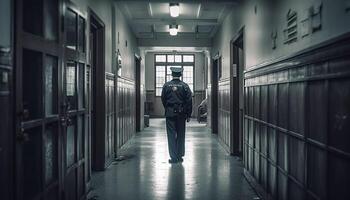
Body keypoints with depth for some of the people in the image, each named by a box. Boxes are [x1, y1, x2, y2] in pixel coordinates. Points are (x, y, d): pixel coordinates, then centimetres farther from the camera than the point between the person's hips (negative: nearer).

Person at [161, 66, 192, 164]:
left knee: (171, 135, 3)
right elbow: (189, 101, -3)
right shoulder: (184, 86, -2)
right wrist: (188, 115, 3)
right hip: (181, 114, 1)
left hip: (170, 113, 0)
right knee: (180, 135, 11)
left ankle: (174, 157, 2)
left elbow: (163, 99, 5)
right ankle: (180, 156, 15)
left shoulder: (166, 85, -2)